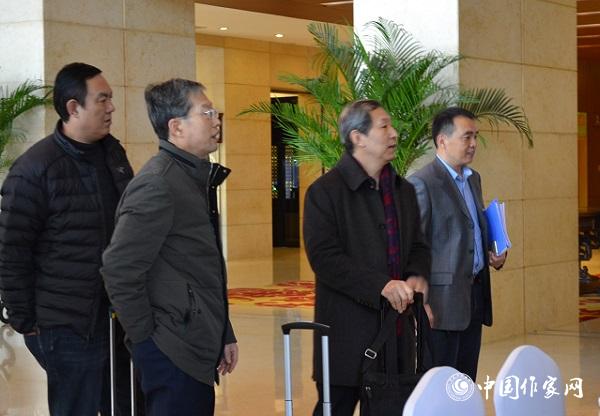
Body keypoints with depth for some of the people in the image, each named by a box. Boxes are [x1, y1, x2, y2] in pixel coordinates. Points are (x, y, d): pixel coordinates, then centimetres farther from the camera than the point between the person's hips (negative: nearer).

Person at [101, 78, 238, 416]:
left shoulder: (196, 179, 14)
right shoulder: (157, 185, -17)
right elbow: (120, 269, -21)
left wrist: (224, 334, 18)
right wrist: (145, 336, -13)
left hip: (197, 349, 9)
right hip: (173, 351, -9)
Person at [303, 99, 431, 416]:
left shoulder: (403, 190, 15)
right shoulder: (325, 191, -7)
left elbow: (418, 245, 20)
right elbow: (324, 257, -15)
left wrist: (417, 275, -4)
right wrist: (381, 285, -22)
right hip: (348, 329, -6)